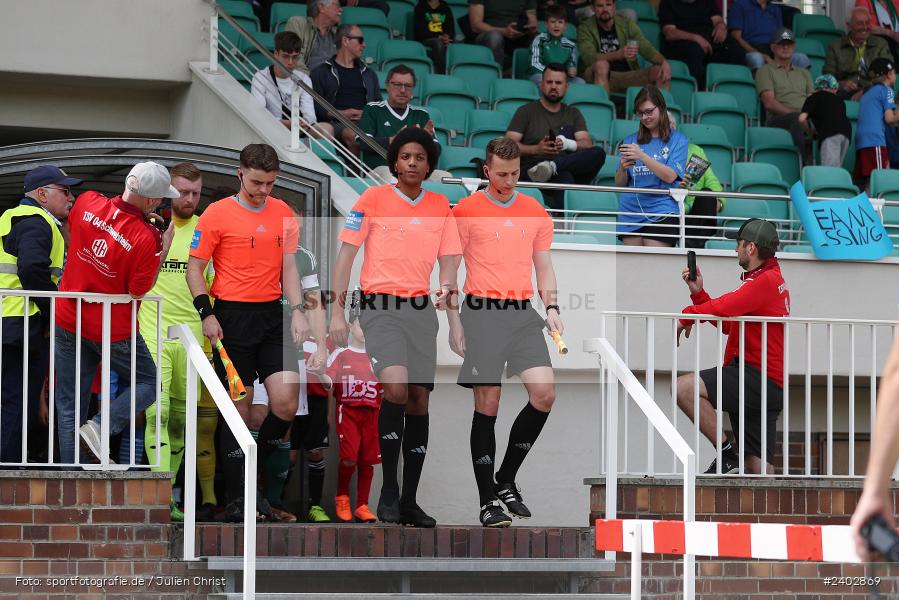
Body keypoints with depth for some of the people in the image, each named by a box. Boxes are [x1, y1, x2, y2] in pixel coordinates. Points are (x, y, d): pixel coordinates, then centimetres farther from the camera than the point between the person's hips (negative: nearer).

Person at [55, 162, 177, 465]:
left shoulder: (87, 202, -10)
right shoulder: (145, 238, -23)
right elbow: (138, 291, -13)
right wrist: (163, 250, -7)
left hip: (69, 319, 5)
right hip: (113, 328, -5)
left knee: (69, 406, 10)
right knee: (147, 383, 17)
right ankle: (100, 426, -6)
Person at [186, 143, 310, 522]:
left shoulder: (283, 214, 10)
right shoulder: (217, 214, -3)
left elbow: (288, 267, 15)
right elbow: (195, 267, -1)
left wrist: (297, 310, 3)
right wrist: (207, 313, -10)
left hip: (273, 315, 4)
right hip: (233, 317, -4)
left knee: (286, 401, -7)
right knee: (237, 408, -2)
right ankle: (235, 498, 5)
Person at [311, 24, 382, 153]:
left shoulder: (369, 74, 31)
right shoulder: (321, 72, 17)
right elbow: (315, 106, 5)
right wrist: (341, 113, -8)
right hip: (337, 122, -3)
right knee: (353, 136, -39)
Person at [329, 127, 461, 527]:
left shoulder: (441, 206, 10)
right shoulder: (373, 199, -1)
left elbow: (447, 260, 11)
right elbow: (346, 254, -1)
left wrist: (447, 286, -14)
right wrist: (337, 312, -8)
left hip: (421, 309, 4)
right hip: (380, 306, -4)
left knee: (419, 398, 2)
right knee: (396, 387, -23)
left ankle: (409, 501, 9)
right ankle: (388, 491, -14)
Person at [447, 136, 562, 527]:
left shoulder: (536, 212, 13)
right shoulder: (466, 211, 1)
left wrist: (551, 308, 3)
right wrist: (454, 323, -3)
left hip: (523, 313, 4)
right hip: (482, 313, -4)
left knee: (544, 395, -9)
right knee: (487, 405, -5)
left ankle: (506, 480, 9)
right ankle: (487, 500, 2)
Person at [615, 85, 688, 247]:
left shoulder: (678, 140, 4)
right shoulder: (631, 141, 16)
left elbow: (670, 176, -9)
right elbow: (620, 184, 13)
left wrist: (642, 157, -20)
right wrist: (623, 168, -9)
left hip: (661, 214, -4)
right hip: (630, 213, 4)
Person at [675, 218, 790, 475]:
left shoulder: (765, 281, -10)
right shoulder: (772, 279, 23)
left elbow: (724, 308, -26)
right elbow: (727, 323, 24)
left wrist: (688, 315, -9)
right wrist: (698, 293, 18)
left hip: (756, 377, -10)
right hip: (772, 386, 10)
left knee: (685, 387, -21)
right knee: (760, 469, 8)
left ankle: (727, 454, -18)